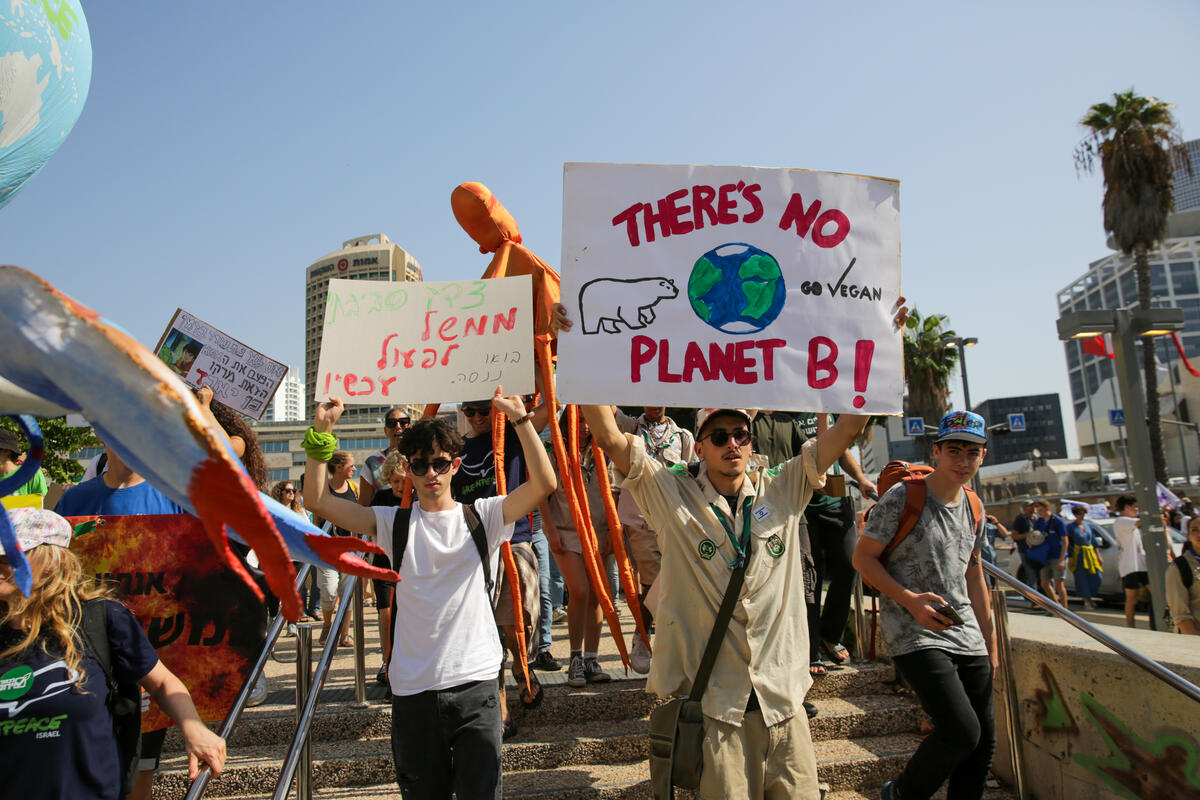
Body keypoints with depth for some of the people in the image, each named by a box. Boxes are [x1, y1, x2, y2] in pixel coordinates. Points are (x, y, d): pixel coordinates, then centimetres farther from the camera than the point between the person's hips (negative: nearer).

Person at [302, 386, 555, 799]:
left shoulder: (482, 516, 3)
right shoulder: (394, 522, 5)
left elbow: (543, 483, -10)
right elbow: (318, 500, -1)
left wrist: (520, 419, -18)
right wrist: (321, 433, -9)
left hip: (476, 686, -1)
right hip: (413, 690, 1)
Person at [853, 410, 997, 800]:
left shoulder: (974, 508, 11)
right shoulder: (902, 497, -10)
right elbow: (863, 557, -8)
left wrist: (990, 643, 20)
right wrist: (910, 600, -20)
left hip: (968, 638, 7)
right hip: (915, 636, -7)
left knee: (984, 739, 7)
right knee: (961, 731, -18)